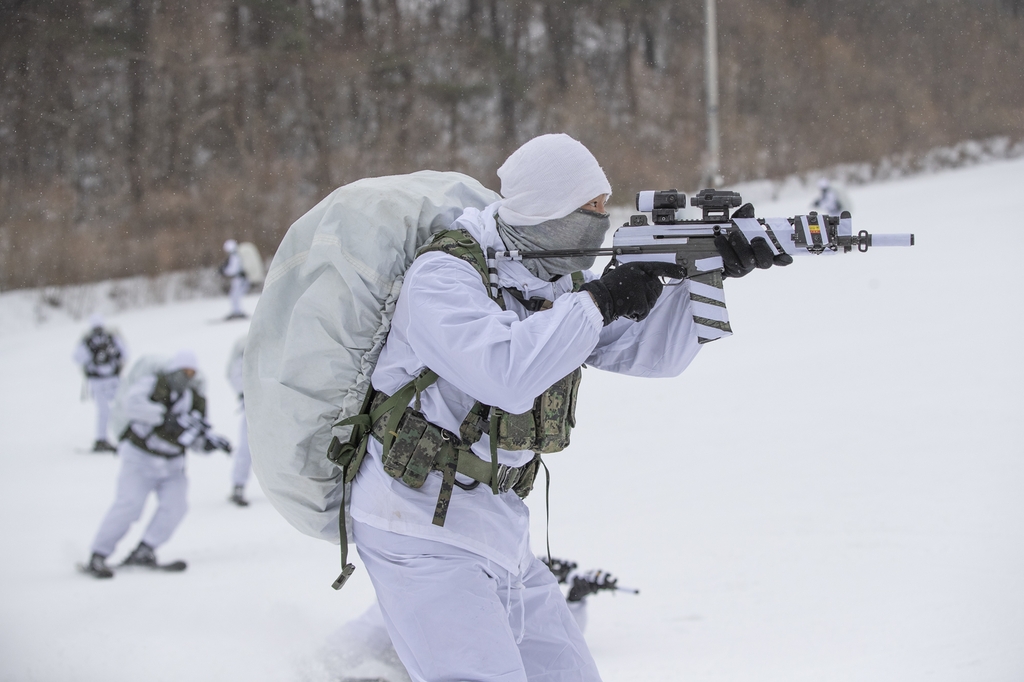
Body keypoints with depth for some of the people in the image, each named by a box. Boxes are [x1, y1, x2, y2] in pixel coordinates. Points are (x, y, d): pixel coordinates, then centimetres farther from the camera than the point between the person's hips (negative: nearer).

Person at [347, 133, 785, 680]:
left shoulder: (561, 281, 7)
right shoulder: (444, 276, -17)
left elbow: (650, 351, 4)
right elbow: (504, 373, -33)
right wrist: (599, 301, -25)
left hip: (497, 528, 9)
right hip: (423, 537, -9)